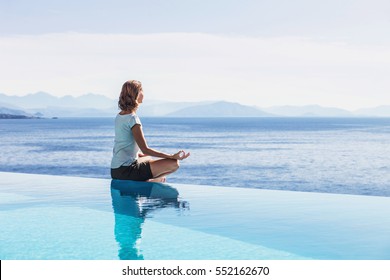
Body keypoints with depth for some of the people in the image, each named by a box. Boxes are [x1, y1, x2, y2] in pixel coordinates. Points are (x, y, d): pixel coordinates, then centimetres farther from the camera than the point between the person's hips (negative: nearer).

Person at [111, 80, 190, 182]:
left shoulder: (119, 116, 10)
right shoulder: (132, 119, -17)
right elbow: (145, 150, -18)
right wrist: (172, 156, -16)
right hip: (126, 171, -9)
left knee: (149, 159, 40)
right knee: (174, 163, -13)